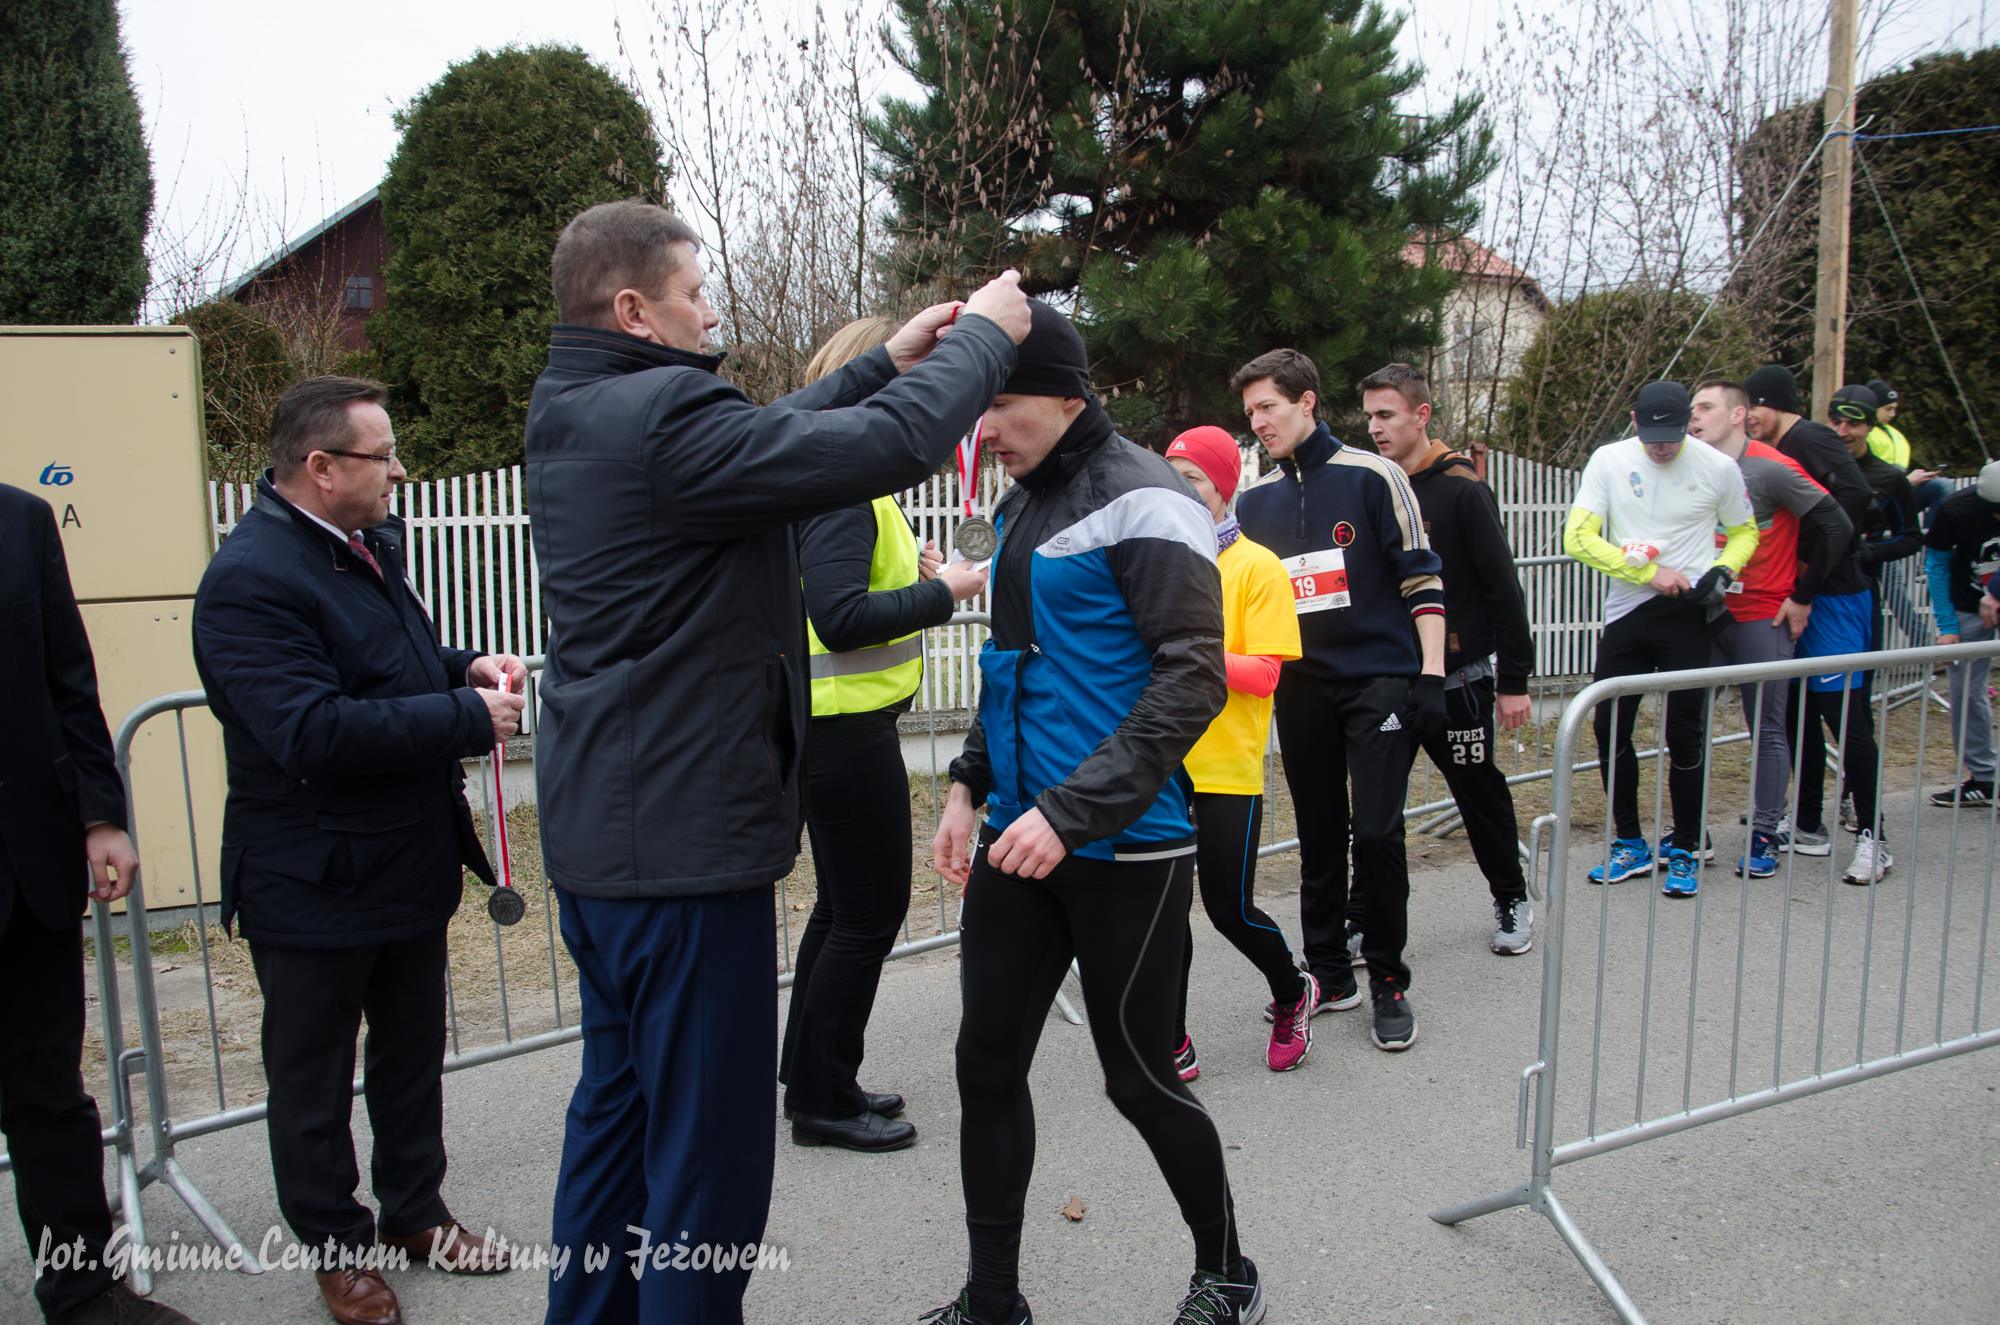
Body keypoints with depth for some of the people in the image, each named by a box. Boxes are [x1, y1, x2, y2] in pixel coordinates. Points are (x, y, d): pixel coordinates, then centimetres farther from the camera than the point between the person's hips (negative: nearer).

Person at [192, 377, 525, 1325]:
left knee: (412, 1051, 21)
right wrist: (468, 718, -26)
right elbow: (314, 732, -31)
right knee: (313, 1080, 12)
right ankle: (335, 1246, 30)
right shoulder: (250, 578, -23)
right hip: (315, 885, -9)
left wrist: (465, 666, 1)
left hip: (408, 865, 9)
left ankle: (414, 1211, 40)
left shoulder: (368, 544, 7)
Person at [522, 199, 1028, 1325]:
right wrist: (981, 337, -6)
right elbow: (889, 448, -23)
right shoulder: (660, 416, -22)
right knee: (708, 1145, 3)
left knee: (620, 1103, 23)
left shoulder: (577, 416, 9)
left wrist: (888, 365, 16)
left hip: (600, 831, 11)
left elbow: (770, 438, 19)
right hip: (686, 839, -11)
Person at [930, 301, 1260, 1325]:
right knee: (987, 1063, 9)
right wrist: (970, 783, 10)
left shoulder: (1141, 500, -13)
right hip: (1019, 838, 8)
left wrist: (1071, 814, -24)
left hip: (1123, 848, -7)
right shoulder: (1022, 507, 12)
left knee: (1138, 1076, 5)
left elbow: (1192, 680, -20)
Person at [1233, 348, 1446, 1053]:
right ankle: (1330, 974, 22)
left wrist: (1431, 676, -10)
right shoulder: (1254, 499, 9)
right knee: (1318, 836, 10)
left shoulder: (1371, 476, -4)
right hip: (1301, 689, 5)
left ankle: (1388, 982, 7)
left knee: (1377, 833, -8)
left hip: (1379, 681, -4)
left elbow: (1421, 578, -5)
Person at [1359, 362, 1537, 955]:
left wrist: (1514, 680, -11)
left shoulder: (1462, 490, -10)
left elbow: (1503, 589, -10)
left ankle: (1512, 901, 29)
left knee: (1480, 790, 9)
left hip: (1458, 677, -4)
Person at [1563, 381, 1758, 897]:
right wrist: (1650, 571, -13)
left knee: (1685, 734, 2)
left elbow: (1745, 532, 13)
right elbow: (1578, 539, -9)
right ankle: (1630, 843, 21)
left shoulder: (1719, 468, -2)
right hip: (1625, 614, 2)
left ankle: (1685, 848, 17)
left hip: (1688, 616, -2)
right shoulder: (1609, 460, -2)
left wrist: (1724, 569, -7)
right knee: (1610, 727, 4)